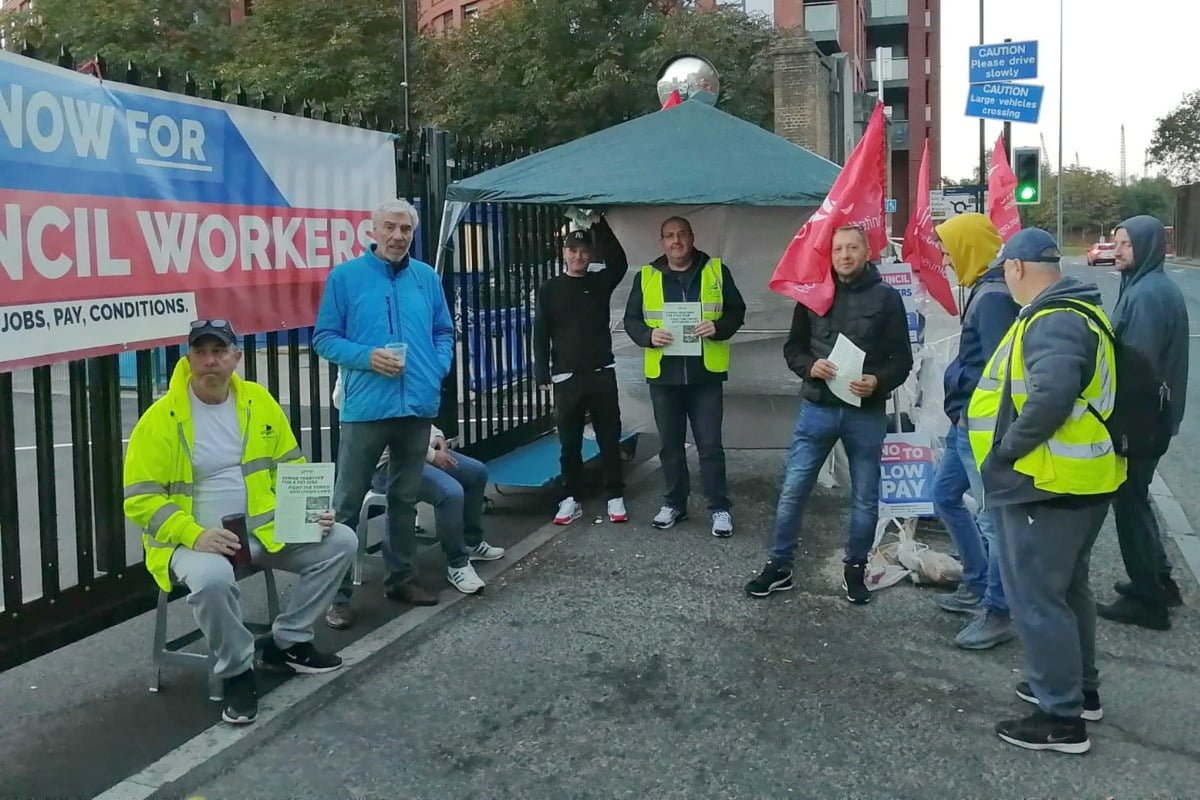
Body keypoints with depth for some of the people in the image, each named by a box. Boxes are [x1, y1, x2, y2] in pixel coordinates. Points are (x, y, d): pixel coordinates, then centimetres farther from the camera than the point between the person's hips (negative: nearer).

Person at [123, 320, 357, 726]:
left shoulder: (258, 401, 2)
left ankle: (287, 643, 8)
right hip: (193, 540, -5)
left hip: (262, 530, 5)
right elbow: (141, 500, -12)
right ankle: (237, 671, -10)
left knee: (339, 541, -8)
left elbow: (290, 468, 10)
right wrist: (195, 536, -25)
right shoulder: (160, 418, -11)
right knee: (211, 578, -38)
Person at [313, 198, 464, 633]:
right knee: (348, 502, -2)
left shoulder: (427, 278, 10)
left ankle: (401, 576, 29)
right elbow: (324, 337, -2)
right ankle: (338, 592, 5)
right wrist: (367, 357, -17)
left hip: (418, 405, 4)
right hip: (365, 407, -4)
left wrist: (438, 368, -4)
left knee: (405, 497, 16)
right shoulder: (345, 276, -2)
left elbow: (444, 333, 15)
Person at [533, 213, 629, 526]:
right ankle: (571, 499, 15)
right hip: (566, 378, 0)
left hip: (602, 374, 0)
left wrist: (599, 225, -22)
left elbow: (619, 263, -16)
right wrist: (542, 375, -6)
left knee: (609, 440, 5)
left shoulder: (600, 282, 5)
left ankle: (615, 497, 14)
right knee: (569, 443, 5)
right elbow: (540, 335, 1)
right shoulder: (549, 289, 3)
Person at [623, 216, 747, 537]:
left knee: (710, 444, 1)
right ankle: (674, 503, 25)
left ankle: (720, 508, 11)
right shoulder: (646, 276, 5)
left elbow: (737, 310, 5)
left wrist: (718, 327, -16)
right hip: (663, 374, 2)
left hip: (705, 373, -2)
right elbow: (631, 319, 7)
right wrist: (648, 335, -14)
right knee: (671, 445, 12)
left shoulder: (716, 270, 2)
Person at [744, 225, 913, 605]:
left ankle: (855, 569, 25)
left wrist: (877, 381, -20)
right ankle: (779, 567, 15)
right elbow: (793, 347, 11)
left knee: (865, 499, 8)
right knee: (792, 491, 2)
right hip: (817, 409, 1)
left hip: (866, 414, -1)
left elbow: (902, 359, -1)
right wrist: (809, 366, -11)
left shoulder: (886, 298, 0)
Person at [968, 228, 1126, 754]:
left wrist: (1007, 449, -23)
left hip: (1046, 485, -11)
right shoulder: (1074, 312, 13)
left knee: (1036, 599, -1)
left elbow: (1050, 398, -37)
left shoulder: (1052, 323, -22)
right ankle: (1080, 688, 38)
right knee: (1066, 588, 23)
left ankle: (1062, 718, 9)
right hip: (1077, 480, 11)